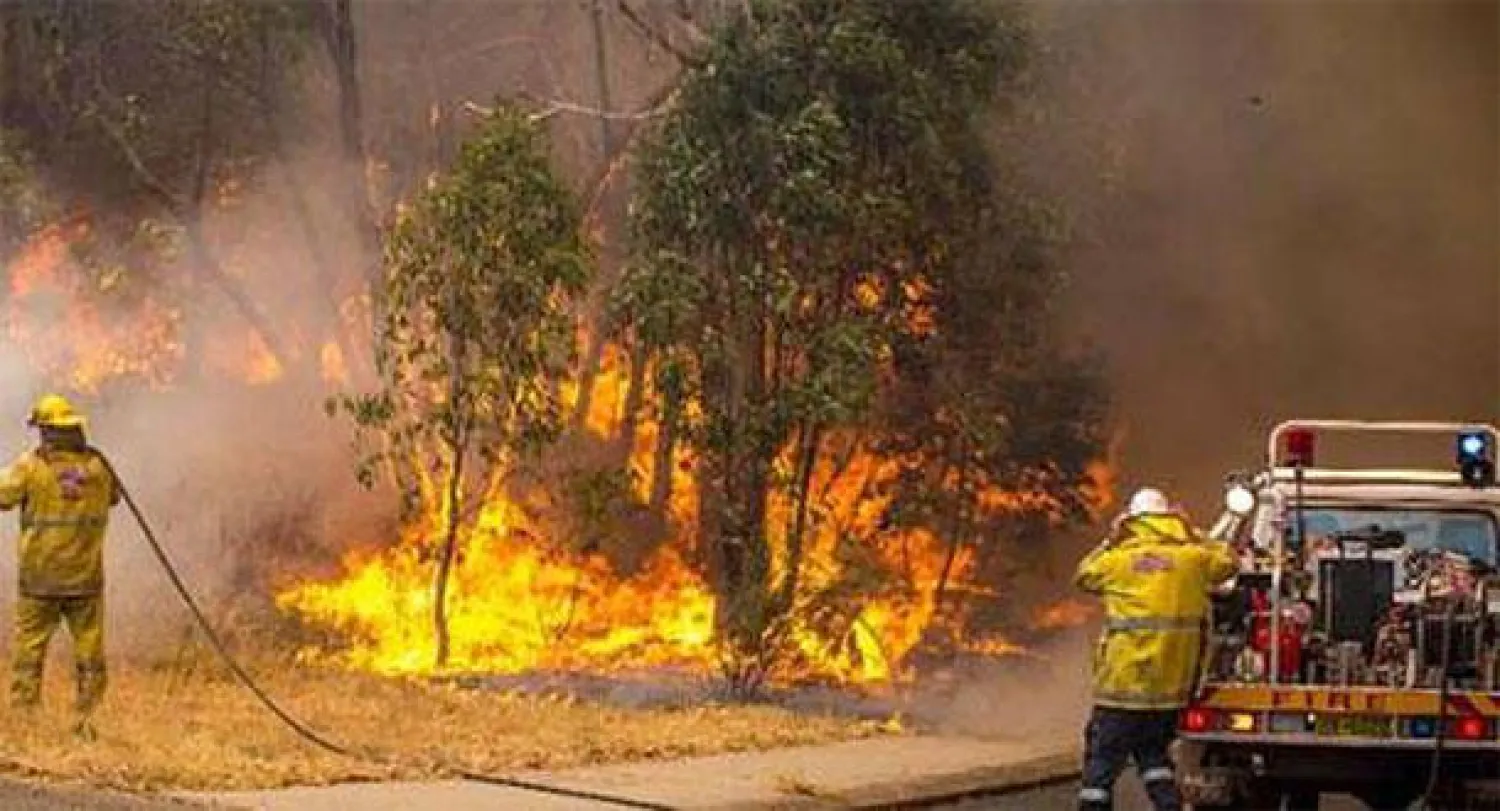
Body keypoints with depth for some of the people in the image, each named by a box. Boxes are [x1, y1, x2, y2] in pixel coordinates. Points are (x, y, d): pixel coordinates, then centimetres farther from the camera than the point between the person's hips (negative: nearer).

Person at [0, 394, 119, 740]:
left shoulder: (31, 465, -10)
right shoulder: (98, 465, 0)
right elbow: (113, 497, 17)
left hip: (39, 579, -2)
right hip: (86, 579, 2)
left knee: (28, 651, 7)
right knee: (90, 653, 10)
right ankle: (86, 718, 9)